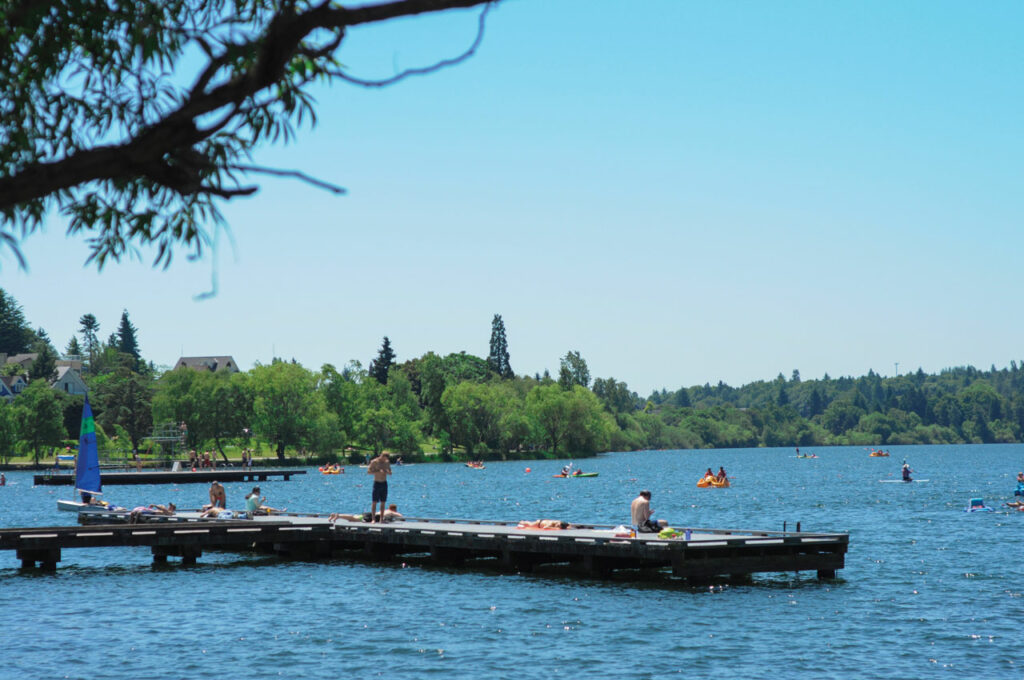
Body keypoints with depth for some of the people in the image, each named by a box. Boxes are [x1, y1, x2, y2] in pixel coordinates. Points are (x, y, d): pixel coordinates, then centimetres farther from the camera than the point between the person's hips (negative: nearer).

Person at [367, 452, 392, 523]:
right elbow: (368, 471, -12)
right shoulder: (374, 462, -7)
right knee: (374, 502, -8)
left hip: (384, 483, 5)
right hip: (377, 483, -5)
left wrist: (387, 472, -10)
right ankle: (373, 519, -9)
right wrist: (378, 471, -23)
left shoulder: (387, 462, 8)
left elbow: (390, 473, 15)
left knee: (383, 503, 4)